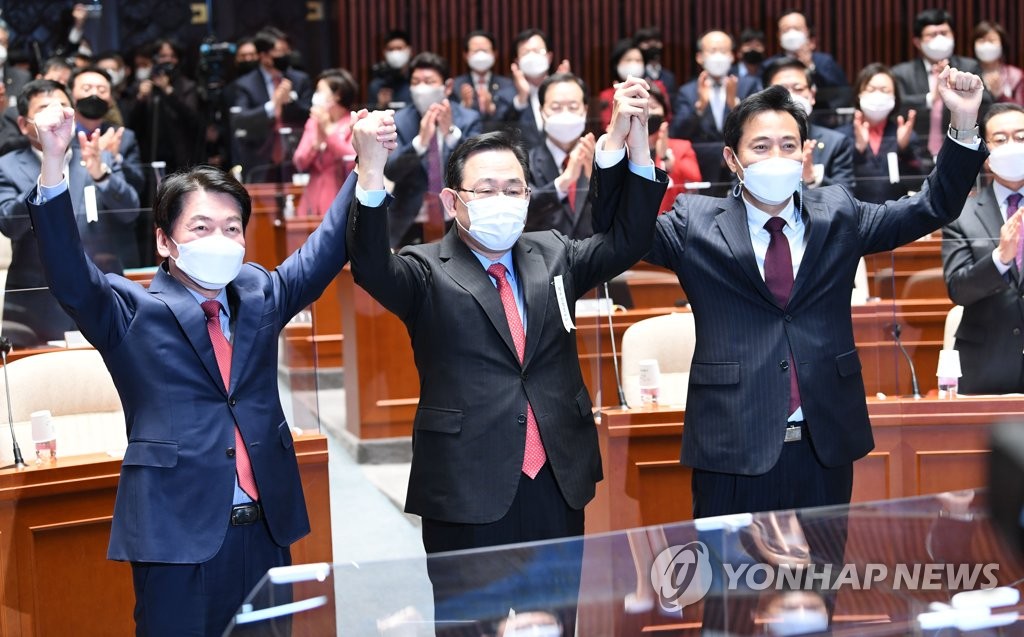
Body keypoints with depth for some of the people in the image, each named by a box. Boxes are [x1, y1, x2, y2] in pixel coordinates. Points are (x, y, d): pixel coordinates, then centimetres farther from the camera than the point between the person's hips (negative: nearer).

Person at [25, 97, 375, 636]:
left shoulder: (260, 295, 11)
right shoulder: (131, 313, -2)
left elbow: (326, 249, 9)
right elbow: (69, 277, -17)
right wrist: (54, 164, -30)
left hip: (265, 530, 5)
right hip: (178, 534, -4)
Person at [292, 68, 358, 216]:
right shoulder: (313, 122, 13)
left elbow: (355, 160, -17)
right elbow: (300, 163, 6)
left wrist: (329, 130, -12)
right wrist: (317, 141, -10)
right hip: (314, 201, 5)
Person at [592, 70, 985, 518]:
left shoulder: (838, 215, 7)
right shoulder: (696, 224, 0)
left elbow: (932, 208, 5)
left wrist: (964, 125, -8)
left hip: (825, 447, 3)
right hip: (733, 449, -2)